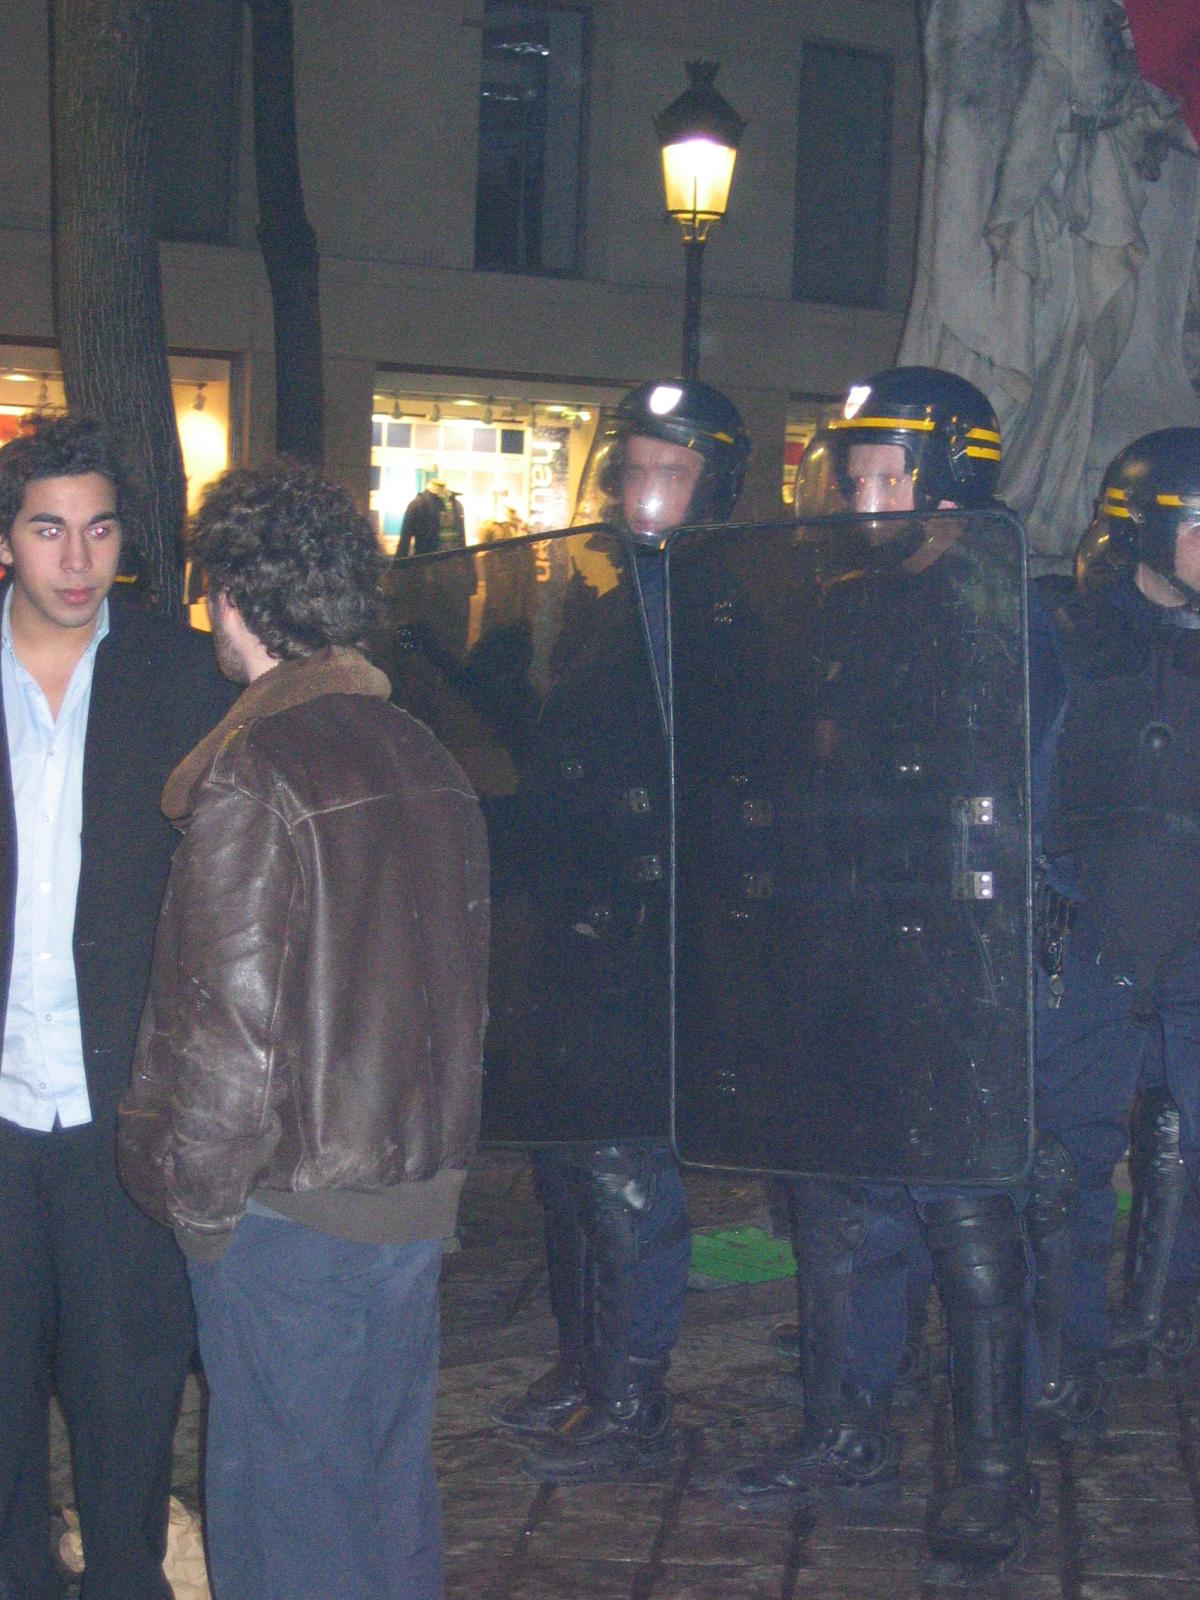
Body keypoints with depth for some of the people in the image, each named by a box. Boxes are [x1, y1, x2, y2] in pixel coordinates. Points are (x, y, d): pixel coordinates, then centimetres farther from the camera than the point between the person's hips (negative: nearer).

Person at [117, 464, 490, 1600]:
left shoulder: (249, 778, -18)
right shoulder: (427, 761, 5)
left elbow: (228, 1025, -19)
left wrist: (198, 1204, -6)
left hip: (293, 1213, -7)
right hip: (418, 1187, 7)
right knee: (393, 1482, 20)